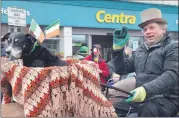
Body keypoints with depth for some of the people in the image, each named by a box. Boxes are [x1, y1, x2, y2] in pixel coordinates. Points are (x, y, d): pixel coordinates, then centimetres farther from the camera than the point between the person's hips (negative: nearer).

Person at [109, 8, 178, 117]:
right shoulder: (141, 50, 18)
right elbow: (121, 69, 14)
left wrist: (146, 89, -32)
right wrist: (118, 48, -1)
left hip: (166, 99, -5)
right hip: (142, 98, 6)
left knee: (148, 111, -35)